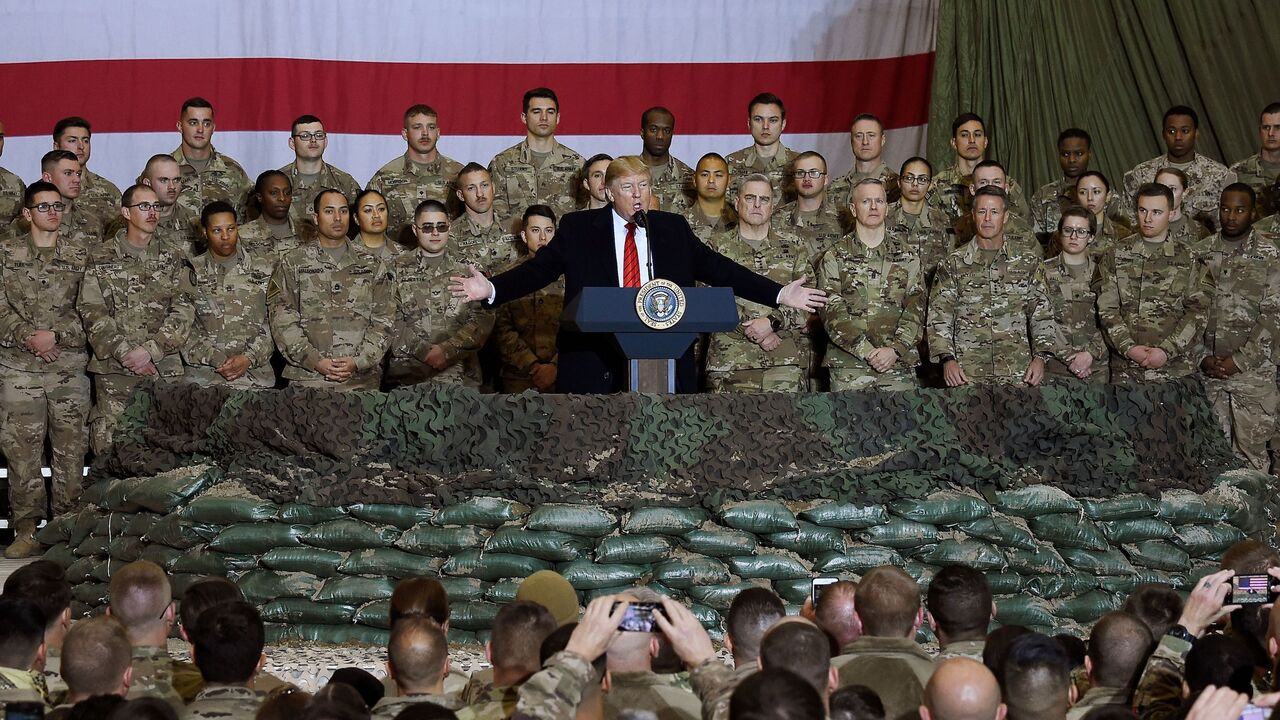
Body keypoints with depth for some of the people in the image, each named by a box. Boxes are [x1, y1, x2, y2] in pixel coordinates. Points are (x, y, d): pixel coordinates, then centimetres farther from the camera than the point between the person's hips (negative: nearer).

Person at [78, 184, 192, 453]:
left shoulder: (171, 258, 12)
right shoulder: (101, 257, 6)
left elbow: (183, 310, 2)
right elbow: (91, 312, -2)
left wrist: (151, 349, -11)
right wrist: (124, 353, -12)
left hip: (166, 366, 2)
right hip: (114, 368, -2)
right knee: (108, 443, -7)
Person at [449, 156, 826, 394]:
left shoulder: (674, 229, 12)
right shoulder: (578, 228, 5)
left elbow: (718, 268, 11)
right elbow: (537, 270, 0)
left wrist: (778, 294, 5)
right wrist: (491, 289, -16)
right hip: (596, 361, -2)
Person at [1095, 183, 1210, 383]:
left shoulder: (1189, 259, 7)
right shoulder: (1115, 257, 9)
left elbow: (1197, 311, 1)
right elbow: (1106, 308, 3)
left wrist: (1167, 350, -11)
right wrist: (1128, 348, -10)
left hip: (1175, 365, -1)